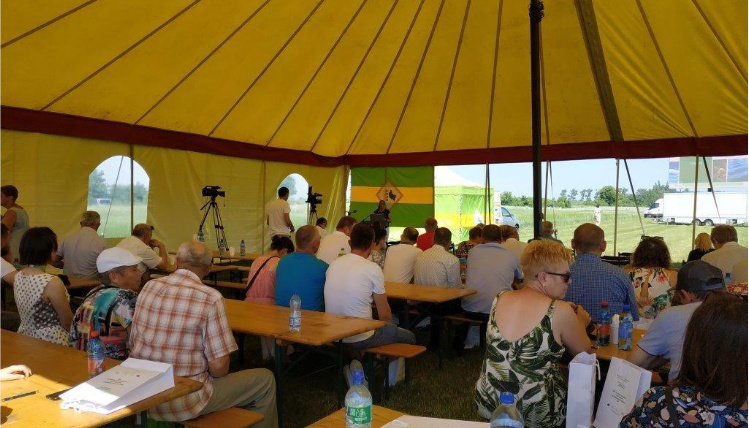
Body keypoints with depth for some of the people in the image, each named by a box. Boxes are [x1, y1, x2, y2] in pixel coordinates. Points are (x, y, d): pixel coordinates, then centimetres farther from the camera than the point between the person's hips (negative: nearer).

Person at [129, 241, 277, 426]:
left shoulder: (149, 287, 0)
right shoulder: (211, 298, -17)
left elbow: (132, 343, 8)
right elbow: (219, 367, -18)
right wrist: (215, 373, 5)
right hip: (183, 401, -7)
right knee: (265, 380, 11)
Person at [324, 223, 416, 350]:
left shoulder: (334, 264, 2)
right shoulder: (373, 269, -14)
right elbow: (385, 315, -10)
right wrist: (390, 326, 12)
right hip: (359, 339, -6)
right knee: (409, 337, 15)